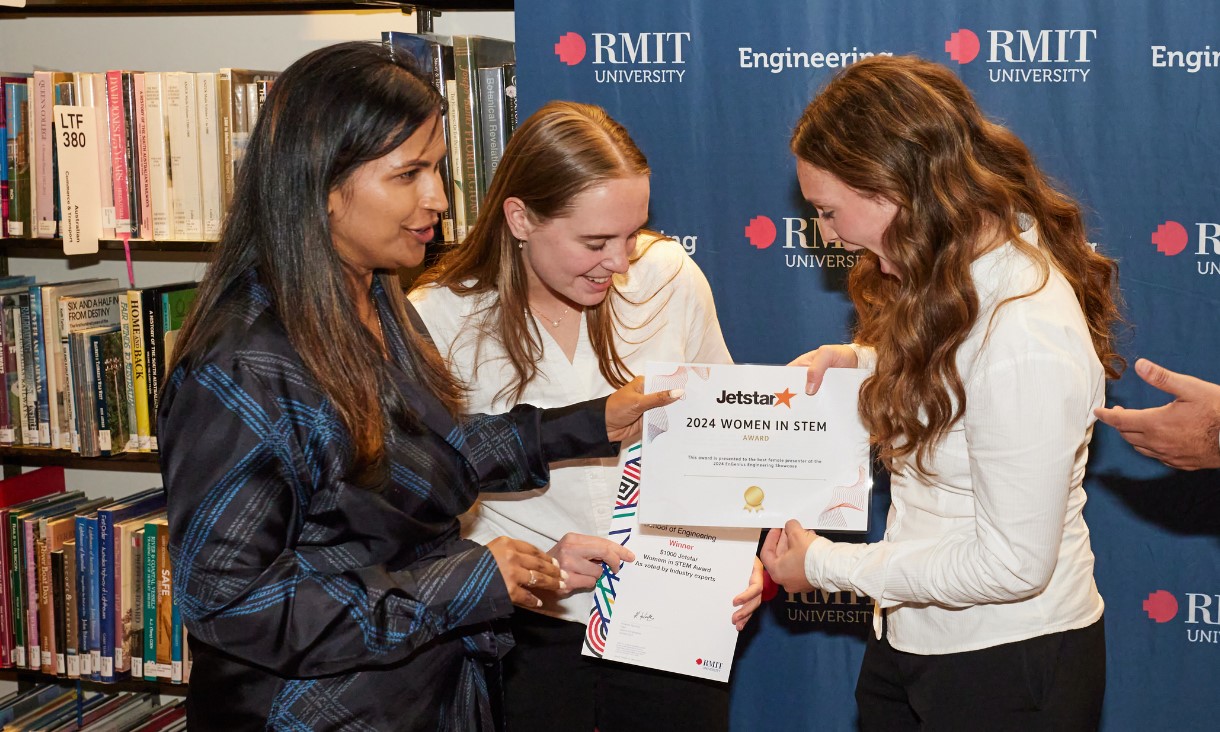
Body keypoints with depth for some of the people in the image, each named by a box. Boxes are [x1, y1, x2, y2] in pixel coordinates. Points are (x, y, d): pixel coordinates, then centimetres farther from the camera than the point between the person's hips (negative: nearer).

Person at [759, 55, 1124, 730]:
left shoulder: (1026, 335, -28)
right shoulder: (962, 274, 0)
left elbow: (1013, 564, -25)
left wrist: (825, 565, -16)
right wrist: (856, 362, 1)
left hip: (1010, 672, -8)